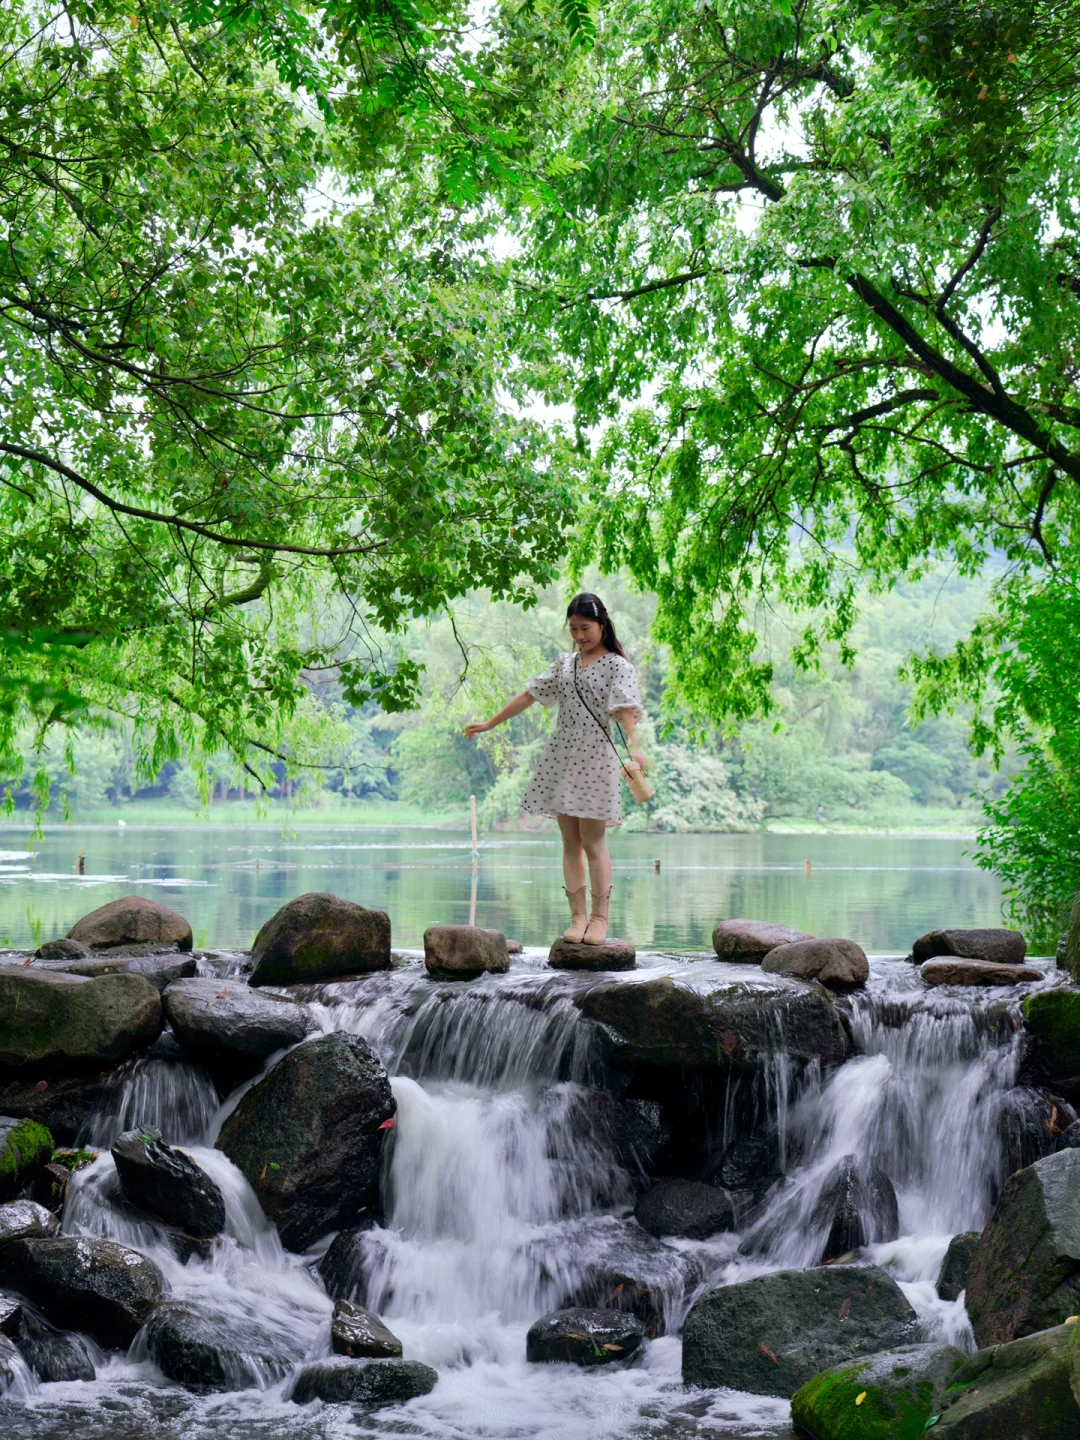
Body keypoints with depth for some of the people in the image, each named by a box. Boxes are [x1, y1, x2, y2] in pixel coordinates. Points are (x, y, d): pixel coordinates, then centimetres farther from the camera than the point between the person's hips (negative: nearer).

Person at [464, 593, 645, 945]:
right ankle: (578, 916, 7)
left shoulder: (617, 665, -3)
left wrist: (633, 745, -36)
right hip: (561, 756, 5)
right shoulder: (565, 664, 14)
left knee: (592, 841, -4)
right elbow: (530, 695, 19)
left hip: (596, 757, -5)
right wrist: (490, 724, 21)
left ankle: (600, 917, 4)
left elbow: (625, 707, -18)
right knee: (570, 841, 4)